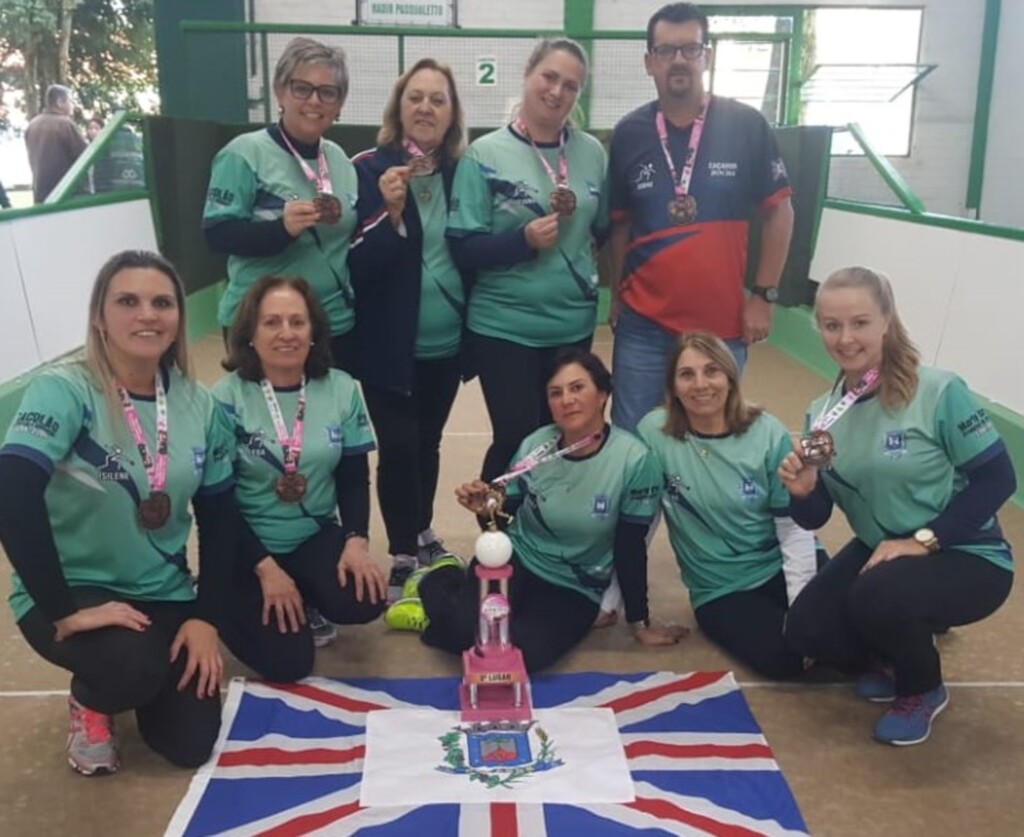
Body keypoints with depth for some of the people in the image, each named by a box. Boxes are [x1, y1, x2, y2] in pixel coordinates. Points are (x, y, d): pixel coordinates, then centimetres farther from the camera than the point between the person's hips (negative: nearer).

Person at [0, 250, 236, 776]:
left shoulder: (198, 404, -4)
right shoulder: (65, 390, -21)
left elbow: (218, 515, 3)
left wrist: (206, 615, -4)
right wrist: (64, 612, -30)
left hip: (164, 595, 5)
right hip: (74, 593, -4)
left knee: (191, 743, -1)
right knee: (135, 666, -34)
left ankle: (137, 675, 32)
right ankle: (89, 701, 5)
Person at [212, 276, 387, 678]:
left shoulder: (342, 390, -2)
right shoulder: (226, 398, -12)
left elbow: (354, 478, 1)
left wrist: (357, 539, -17)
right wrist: (265, 568, -18)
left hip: (316, 536, 3)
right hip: (248, 546, -3)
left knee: (362, 602, -25)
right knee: (287, 660, -15)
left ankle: (304, 598, 11)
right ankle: (230, 605, 17)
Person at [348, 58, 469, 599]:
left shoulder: (463, 171, 4)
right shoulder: (369, 169, -8)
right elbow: (357, 263, -14)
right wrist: (391, 213, -28)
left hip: (446, 340, 4)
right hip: (389, 341, -4)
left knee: (428, 442, 16)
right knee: (399, 445, -5)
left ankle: (423, 536, 35)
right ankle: (402, 559, 11)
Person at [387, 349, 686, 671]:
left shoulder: (632, 460, -17)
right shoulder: (535, 445, -9)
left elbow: (630, 549, -8)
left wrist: (640, 624, -1)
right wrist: (485, 509, -18)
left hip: (574, 591, 0)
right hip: (515, 560, 1)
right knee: (472, 629, -29)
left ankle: (436, 617, 2)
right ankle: (433, 585, 6)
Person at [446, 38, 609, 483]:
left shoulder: (592, 152, 3)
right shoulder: (486, 154, -6)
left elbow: (609, 230, 15)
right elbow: (463, 248, -9)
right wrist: (524, 239, -22)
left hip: (574, 325, 4)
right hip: (503, 327, -4)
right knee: (516, 441, 1)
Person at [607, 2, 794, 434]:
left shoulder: (746, 125, -3)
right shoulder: (628, 133, 1)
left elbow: (779, 212, 2)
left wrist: (763, 295, -1)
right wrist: (616, 296, 7)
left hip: (722, 324, -1)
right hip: (642, 324, 1)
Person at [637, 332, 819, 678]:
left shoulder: (768, 434, -8)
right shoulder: (654, 432, -10)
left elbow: (795, 528, -5)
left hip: (780, 568, 1)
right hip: (720, 590, -1)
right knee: (782, 656, -25)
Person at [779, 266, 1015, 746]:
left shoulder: (939, 393, -20)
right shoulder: (823, 412, -2)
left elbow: (997, 478, -19)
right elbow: (816, 518, -2)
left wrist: (923, 539, -25)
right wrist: (803, 493, -25)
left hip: (967, 557, -6)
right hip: (879, 549, 6)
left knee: (877, 596, -33)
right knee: (805, 630, -11)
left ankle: (923, 691, 0)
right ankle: (894, 658, 20)